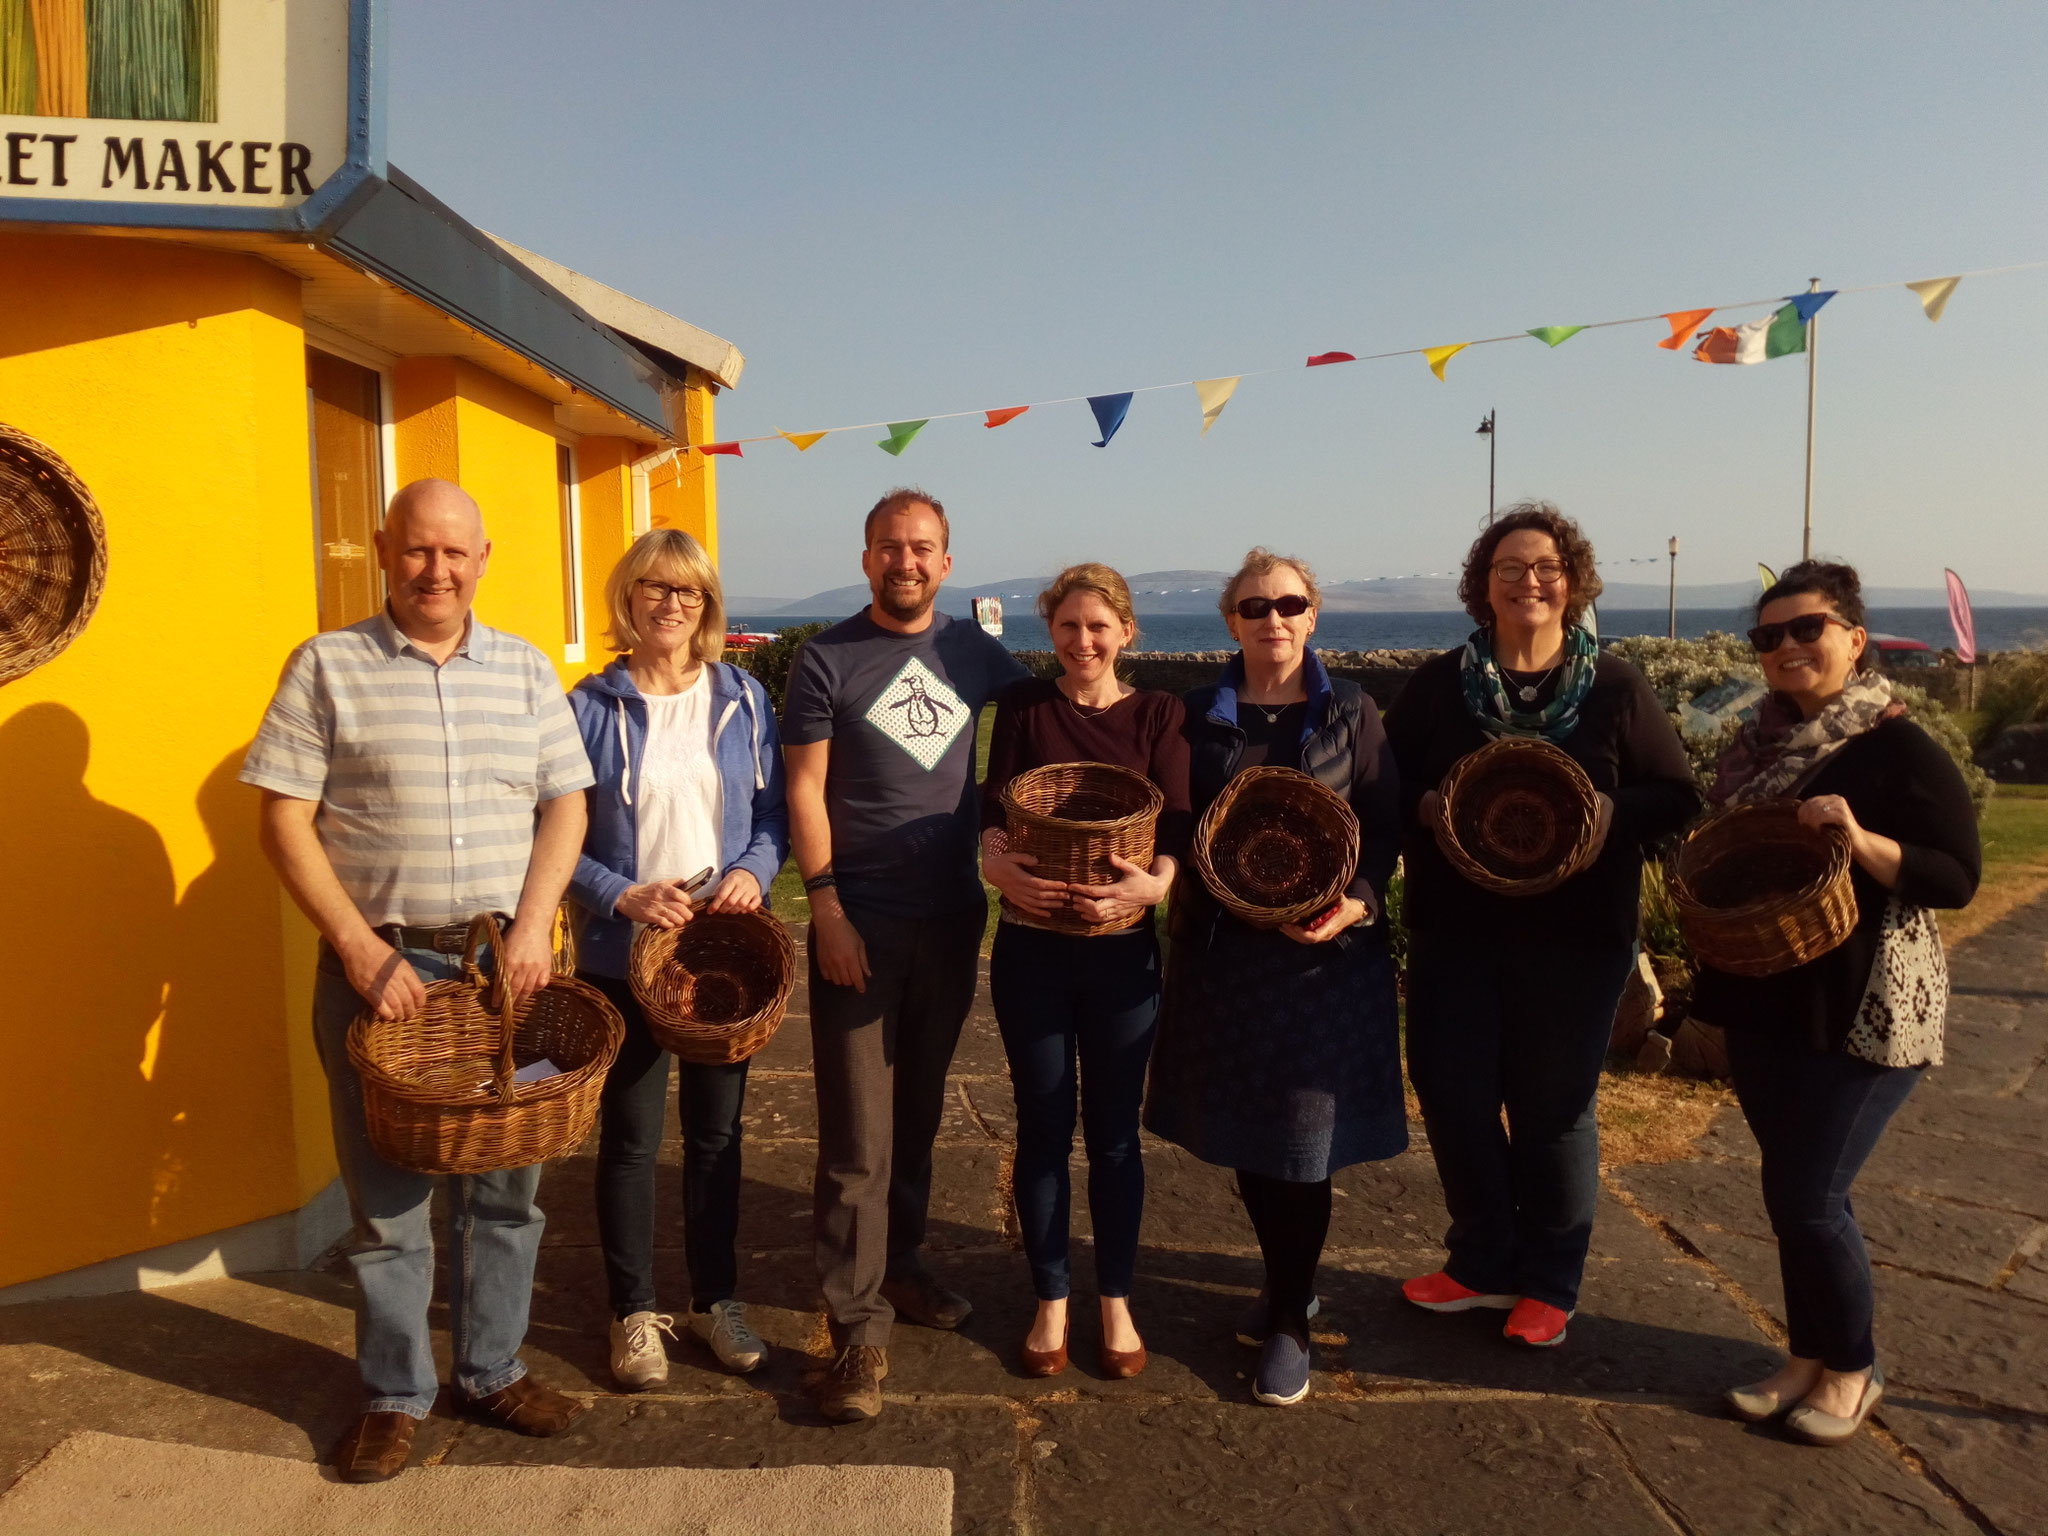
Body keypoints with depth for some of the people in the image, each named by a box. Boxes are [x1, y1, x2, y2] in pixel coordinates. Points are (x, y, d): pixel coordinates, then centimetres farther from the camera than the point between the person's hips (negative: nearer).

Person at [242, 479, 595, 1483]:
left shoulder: (525, 669, 7)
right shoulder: (327, 666, -2)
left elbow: (565, 804, 6)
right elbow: (285, 823, -5)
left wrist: (534, 926, -8)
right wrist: (364, 952, -12)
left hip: (505, 961, 3)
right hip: (378, 963, -2)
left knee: (506, 1186, 11)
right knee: (387, 1196, 8)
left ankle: (492, 1371, 28)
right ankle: (394, 1397, 25)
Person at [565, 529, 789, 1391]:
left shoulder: (743, 699, 4)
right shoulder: (591, 708, -2)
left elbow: (775, 812, 5)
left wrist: (753, 871, -13)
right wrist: (624, 896, -17)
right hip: (623, 953, -2)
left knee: (716, 1129, 12)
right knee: (631, 1135, 6)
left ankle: (715, 1298, 28)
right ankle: (634, 1312, 23)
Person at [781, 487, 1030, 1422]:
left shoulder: (973, 653, 7)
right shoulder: (826, 660, -3)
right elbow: (804, 791, -5)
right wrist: (826, 908, -13)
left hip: (952, 919, 4)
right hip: (860, 925, -4)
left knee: (918, 1114, 17)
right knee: (858, 1135, -2)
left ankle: (899, 1266, 35)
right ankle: (859, 1327, 6)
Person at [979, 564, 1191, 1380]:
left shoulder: (1158, 714, 2)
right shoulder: (1023, 705, 3)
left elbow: (1177, 823, -6)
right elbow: (992, 806, -5)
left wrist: (1154, 883, -27)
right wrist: (998, 863, -27)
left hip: (1123, 950, 0)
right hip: (1031, 949, 0)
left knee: (1114, 1131, 10)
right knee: (1043, 1128, 9)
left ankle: (1116, 1302, 27)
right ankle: (1051, 1301, 26)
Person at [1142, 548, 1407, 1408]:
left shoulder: (1350, 713, 0)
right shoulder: (1201, 715, 4)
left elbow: (1385, 823, -1)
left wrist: (1358, 902, -17)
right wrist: (1193, 882, -13)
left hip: (1324, 949, -2)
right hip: (1223, 948, 3)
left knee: (1303, 1136, 1)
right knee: (1242, 1133, 12)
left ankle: (1290, 1323, 17)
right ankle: (1288, 1283, 35)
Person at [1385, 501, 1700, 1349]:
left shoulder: (1615, 686, -1)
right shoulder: (1438, 683, 3)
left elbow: (1676, 794, 1)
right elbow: (1387, 781, 6)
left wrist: (1612, 815, -18)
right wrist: (1427, 807, -15)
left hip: (1575, 937, -2)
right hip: (1455, 929, 2)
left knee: (1553, 1106, 8)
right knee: (1451, 1093, 7)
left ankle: (1548, 1284, 27)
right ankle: (1483, 1264, 29)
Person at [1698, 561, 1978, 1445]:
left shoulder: (1899, 749, -12)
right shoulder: (1760, 743, 7)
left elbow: (1957, 877, -15)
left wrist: (1861, 841, -29)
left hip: (1865, 1016, -6)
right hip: (1764, 1005, 6)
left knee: (1807, 1198, -3)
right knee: (1793, 1192, 14)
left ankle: (1854, 1368, 20)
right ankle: (1810, 1356, 30)